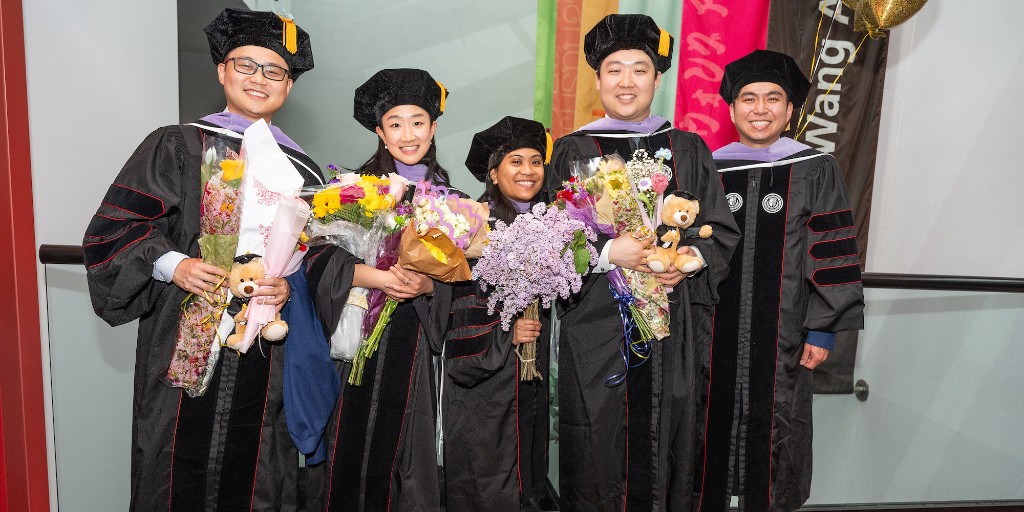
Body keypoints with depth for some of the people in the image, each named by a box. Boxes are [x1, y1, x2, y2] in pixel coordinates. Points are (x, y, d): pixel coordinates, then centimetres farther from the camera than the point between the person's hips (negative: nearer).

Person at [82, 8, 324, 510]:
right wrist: (172, 264, -15)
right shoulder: (176, 147, 5)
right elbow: (113, 226, 1)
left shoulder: (301, 171, 11)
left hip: (265, 352, 2)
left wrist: (290, 286, -9)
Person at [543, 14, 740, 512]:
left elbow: (722, 231, 10)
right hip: (595, 322, -2)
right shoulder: (573, 151, 4)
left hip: (671, 321, 2)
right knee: (597, 448, 2)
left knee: (664, 441, 7)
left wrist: (691, 258, -10)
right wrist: (608, 251, -16)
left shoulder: (689, 150, 11)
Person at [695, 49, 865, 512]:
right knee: (713, 433, 10)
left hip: (783, 339, -2)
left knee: (773, 435, 7)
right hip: (713, 336, 2)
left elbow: (834, 255, -2)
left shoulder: (815, 172, -1)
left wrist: (823, 329, -6)